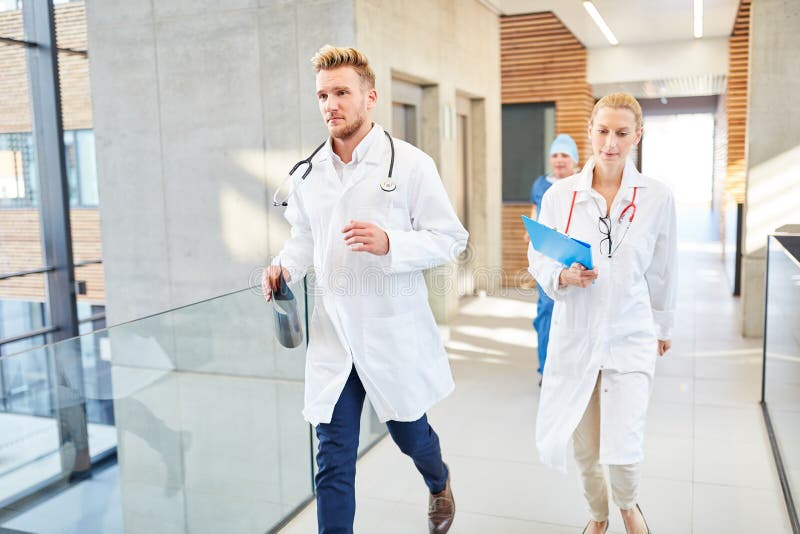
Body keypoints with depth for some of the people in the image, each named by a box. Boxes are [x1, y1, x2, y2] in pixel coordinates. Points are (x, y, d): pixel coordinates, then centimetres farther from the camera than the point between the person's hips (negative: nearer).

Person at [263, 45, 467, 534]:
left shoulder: (410, 164, -9)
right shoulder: (310, 172, 4)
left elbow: (450, 239, -8)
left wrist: (389, 243, -25)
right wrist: (285, 266, -4)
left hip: (394, 332, -2)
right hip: (333, 333, 3)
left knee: (410, 434, 21)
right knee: (333, 459, 4)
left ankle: (440, 484, 55)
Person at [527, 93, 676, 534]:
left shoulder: (657, 197, -5)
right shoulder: (560, 194, -6)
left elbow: (662, 271, 6)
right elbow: (537, 258, 2)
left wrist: (664, 325, 16)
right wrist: (563, 276, -19)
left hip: (630, 337, -1)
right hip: (575, 336, 1)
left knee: (623, 451, -6)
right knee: (585, 450, 11)